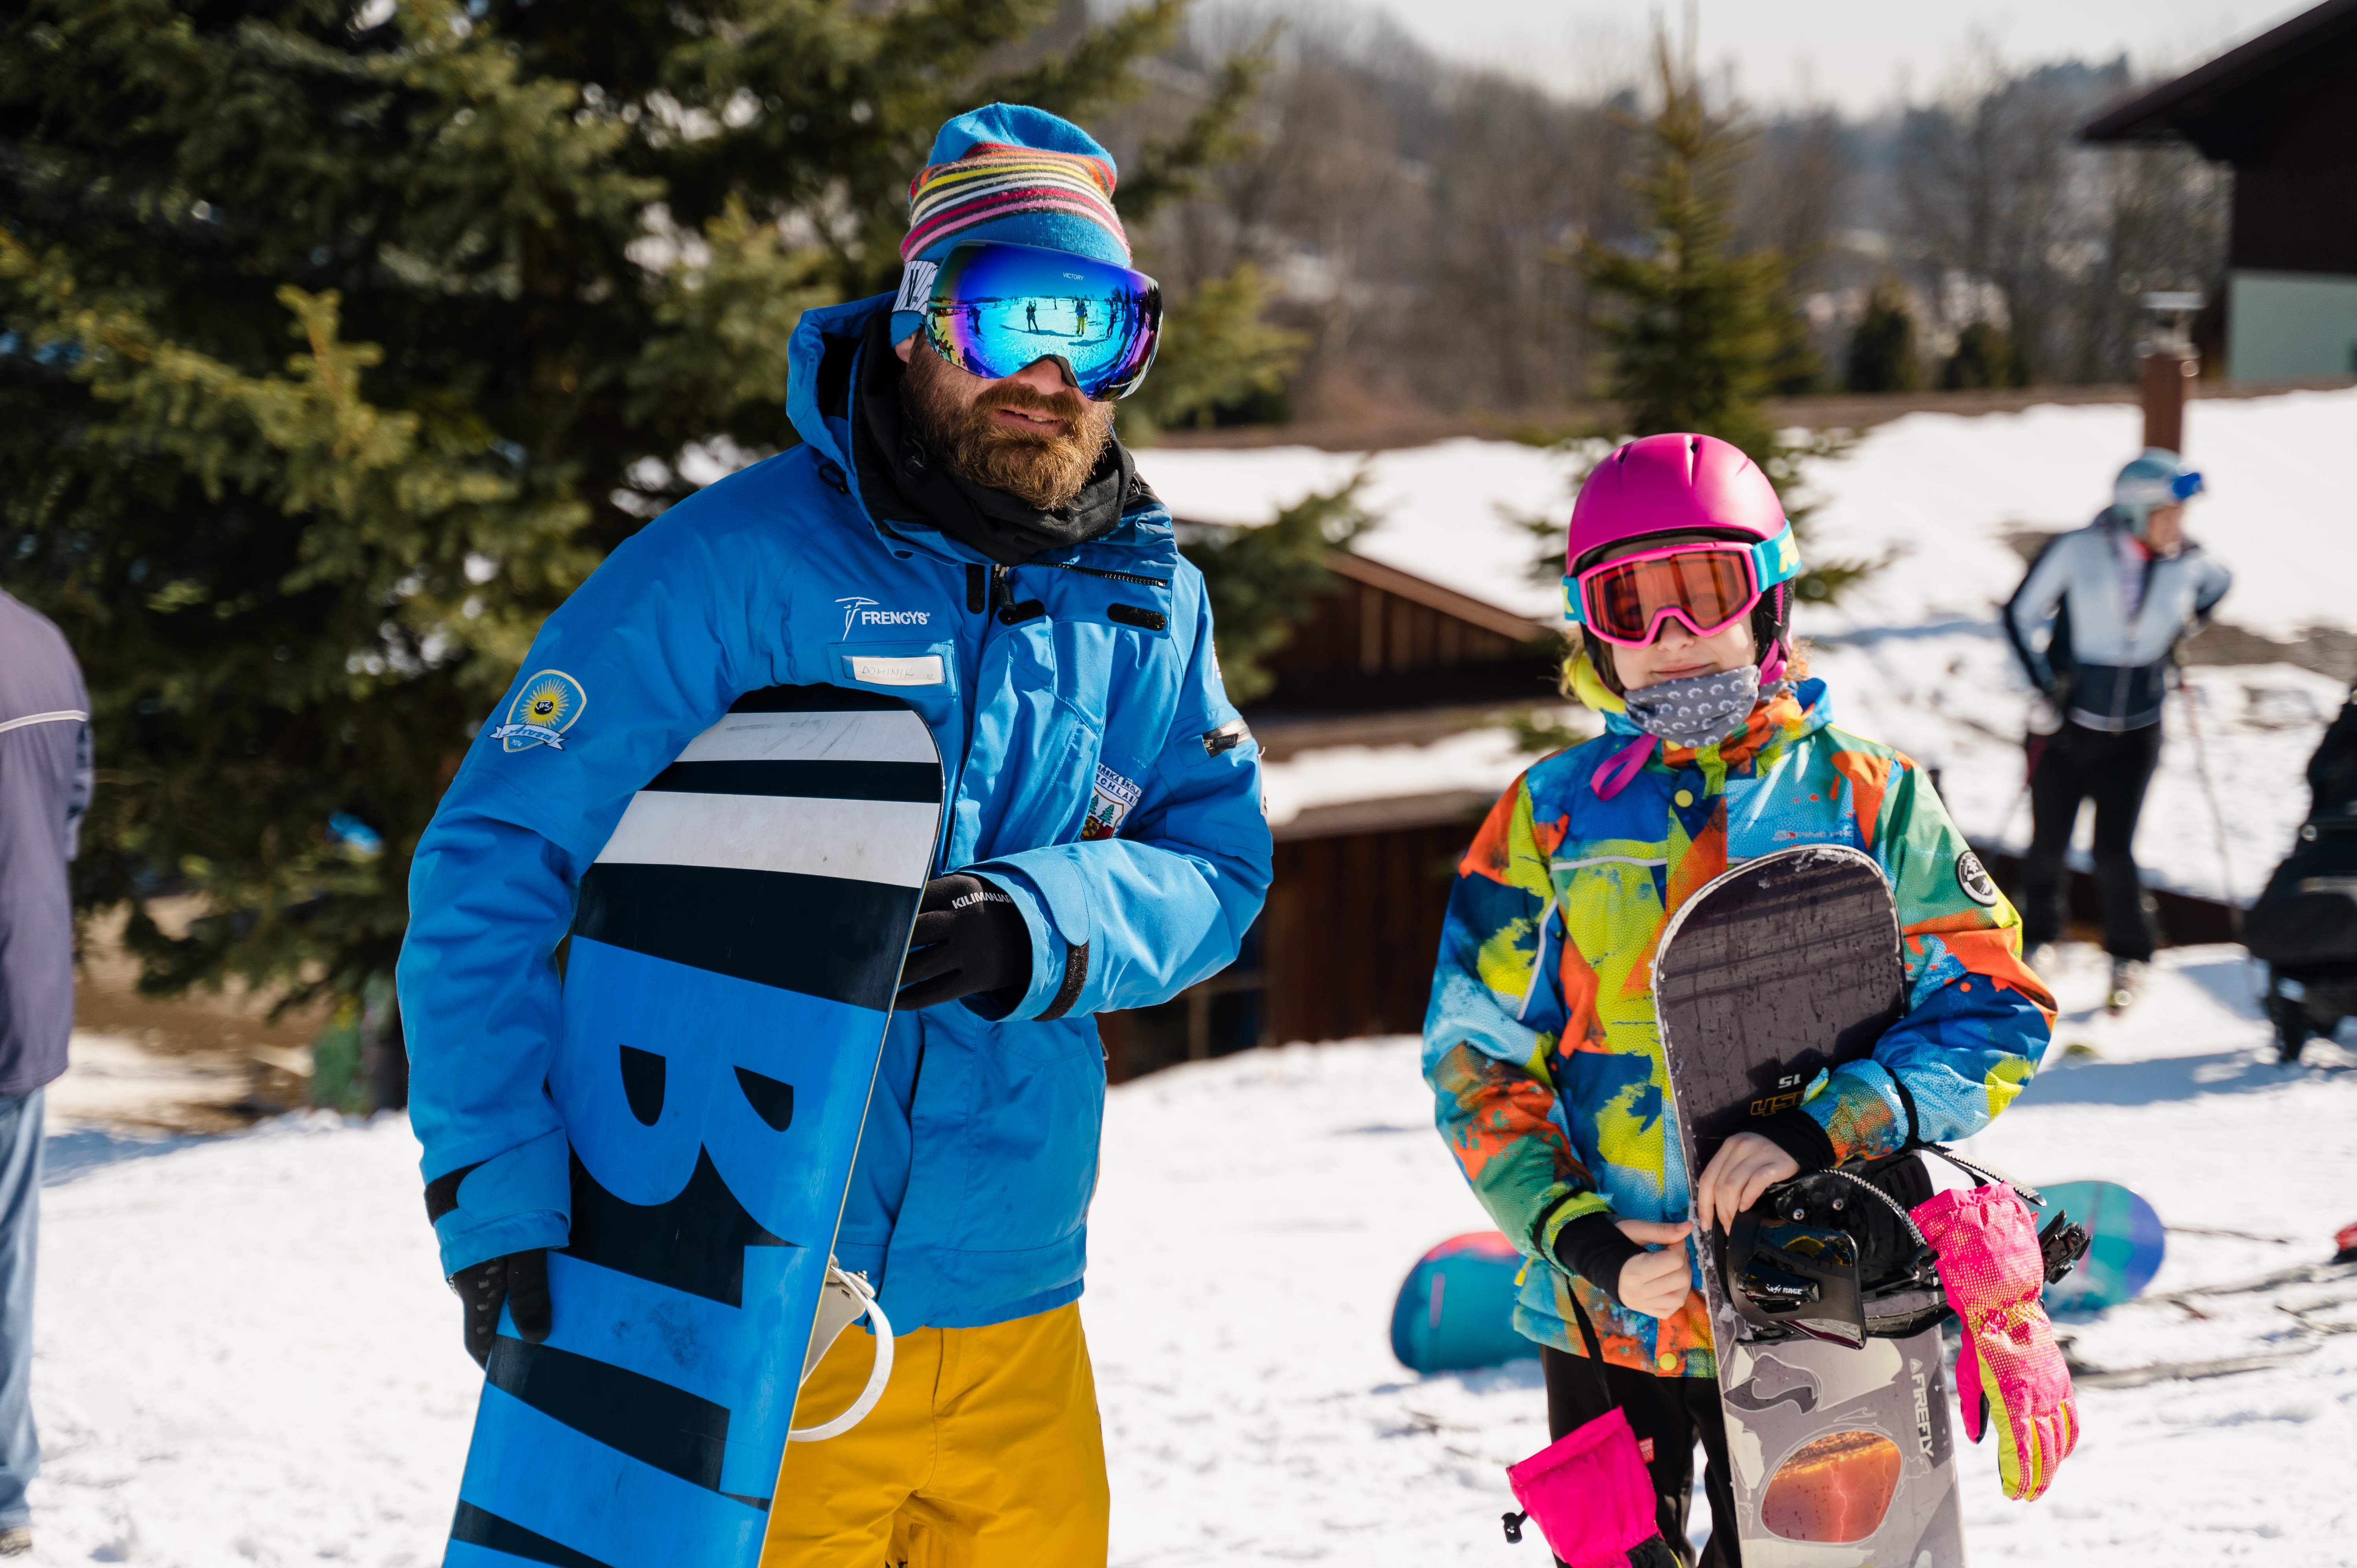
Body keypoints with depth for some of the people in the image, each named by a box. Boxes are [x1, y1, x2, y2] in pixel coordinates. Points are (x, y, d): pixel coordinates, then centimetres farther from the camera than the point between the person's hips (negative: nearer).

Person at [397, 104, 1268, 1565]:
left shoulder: (1148, 599, 8)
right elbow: (494, 869, -12)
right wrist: (497, 1197, -20)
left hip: (1014, 1330, 5)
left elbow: (1218, 866, 4)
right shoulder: (733, 566, -10)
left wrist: (1038, 931, -18)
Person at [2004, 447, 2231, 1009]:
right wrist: (2044, 686, -6)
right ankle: (2040, 937, 35)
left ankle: (2130, 956, 16)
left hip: (2136, 731, 1)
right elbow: (2023, 613, -3)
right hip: (2067, 725, -1)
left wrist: (2192, 620, 7)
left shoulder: (2188, 564, -7)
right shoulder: (2076, 552, -16)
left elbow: (2219, 583, 19)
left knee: (2114, 851, -7)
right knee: (2049, 846, 9)